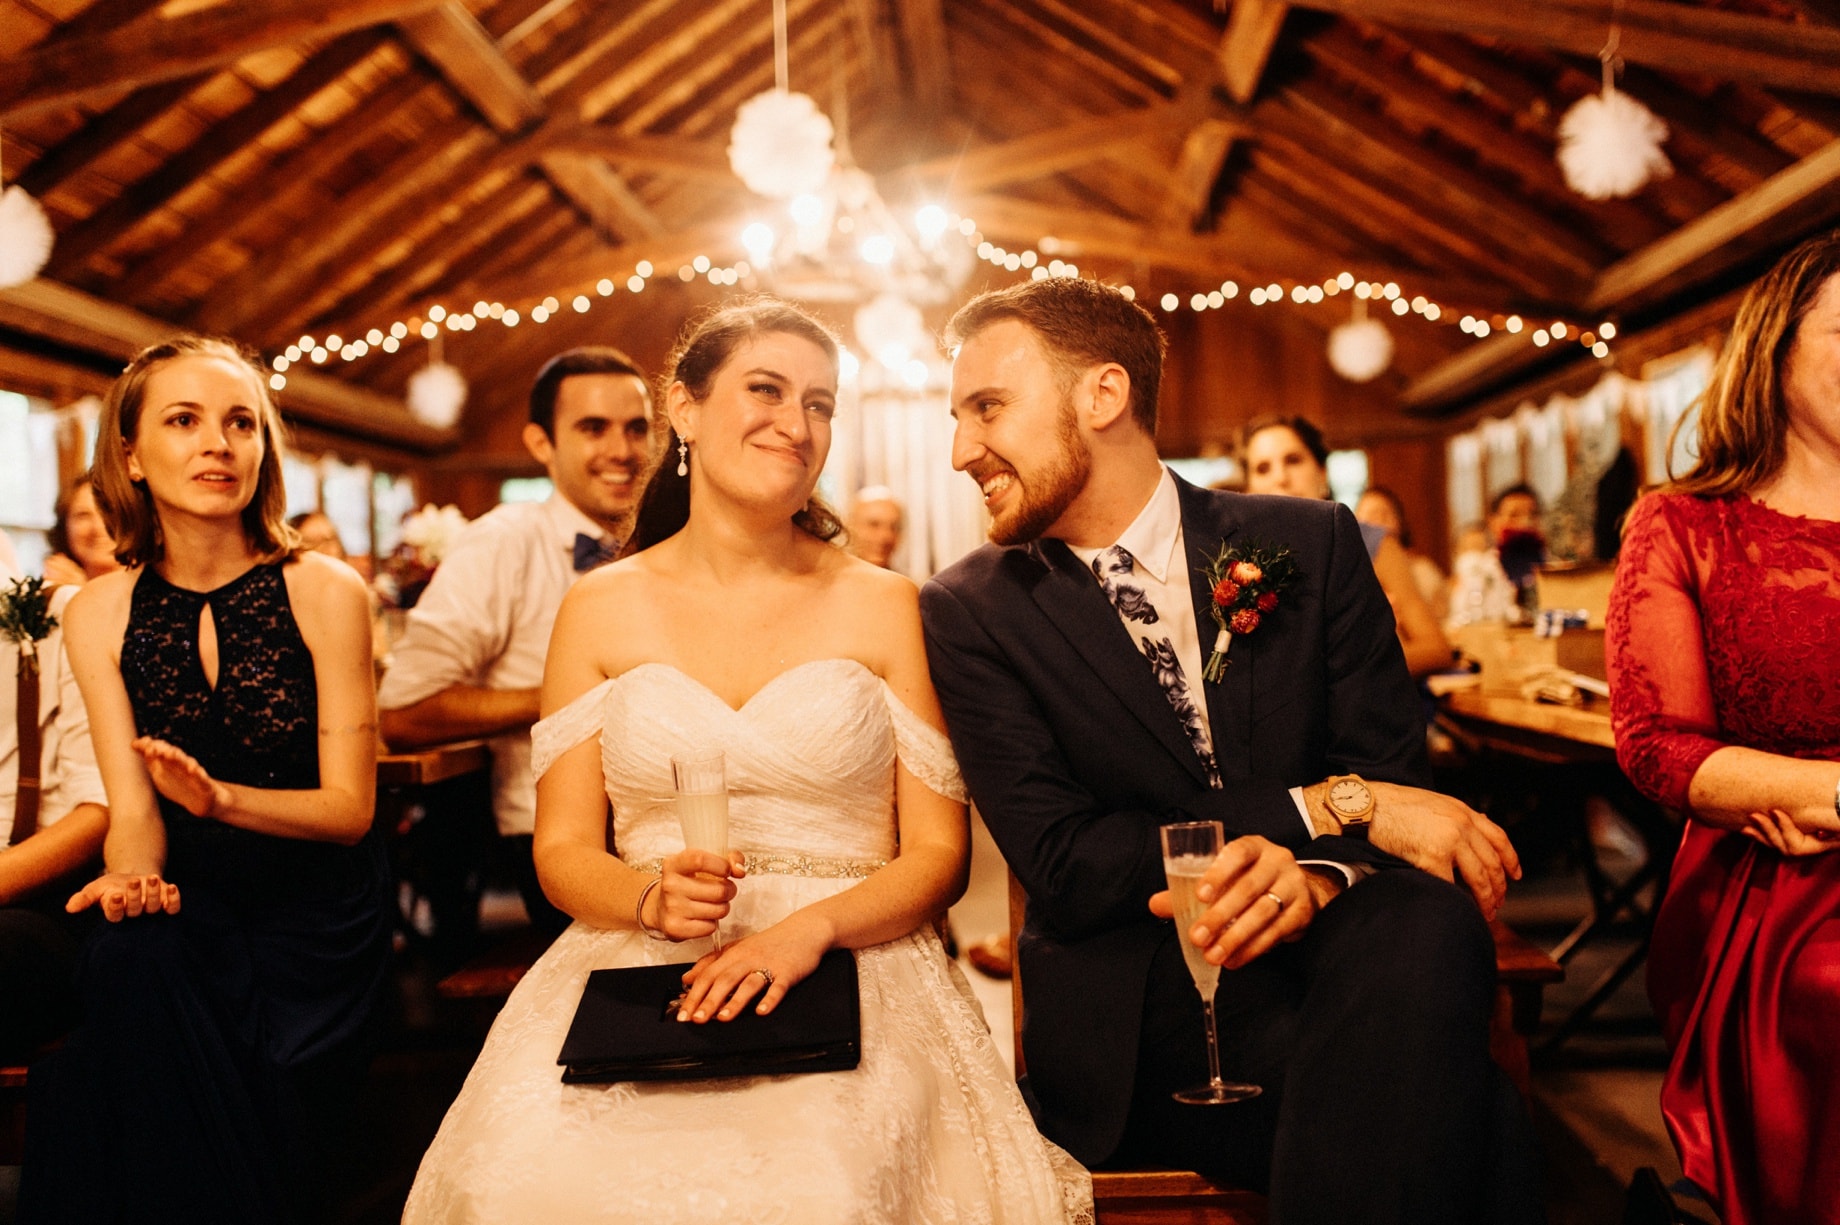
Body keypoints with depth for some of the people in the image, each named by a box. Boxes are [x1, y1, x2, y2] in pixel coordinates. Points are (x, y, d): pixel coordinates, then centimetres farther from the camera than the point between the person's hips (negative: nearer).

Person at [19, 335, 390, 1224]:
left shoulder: (324, 592, -7)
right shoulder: (99, 614, 2)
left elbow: (349, 805, -8)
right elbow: (133, 808, 0)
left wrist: (222, 799, -27)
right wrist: (132, 874, -24)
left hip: (314, 924, -2)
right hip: (189, 912, 2)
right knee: (125, 965, -31)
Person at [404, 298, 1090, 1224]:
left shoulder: (882, 607, 4)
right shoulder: (601, 609, 8)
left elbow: (939, 855, 2)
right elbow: (563, 852, 9)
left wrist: (812, 925, -16)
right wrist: (650, 895, -13)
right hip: (635, 973, 1)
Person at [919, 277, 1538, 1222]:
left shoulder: (1311, 544, 6)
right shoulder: (968, 613, 1)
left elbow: (1393, 775, 4)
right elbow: (1063, 865, -8)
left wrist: (1319, 874, -21)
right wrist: (1328, 809, -17)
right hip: (1137, 996, -3)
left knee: (1428, 922, -33)